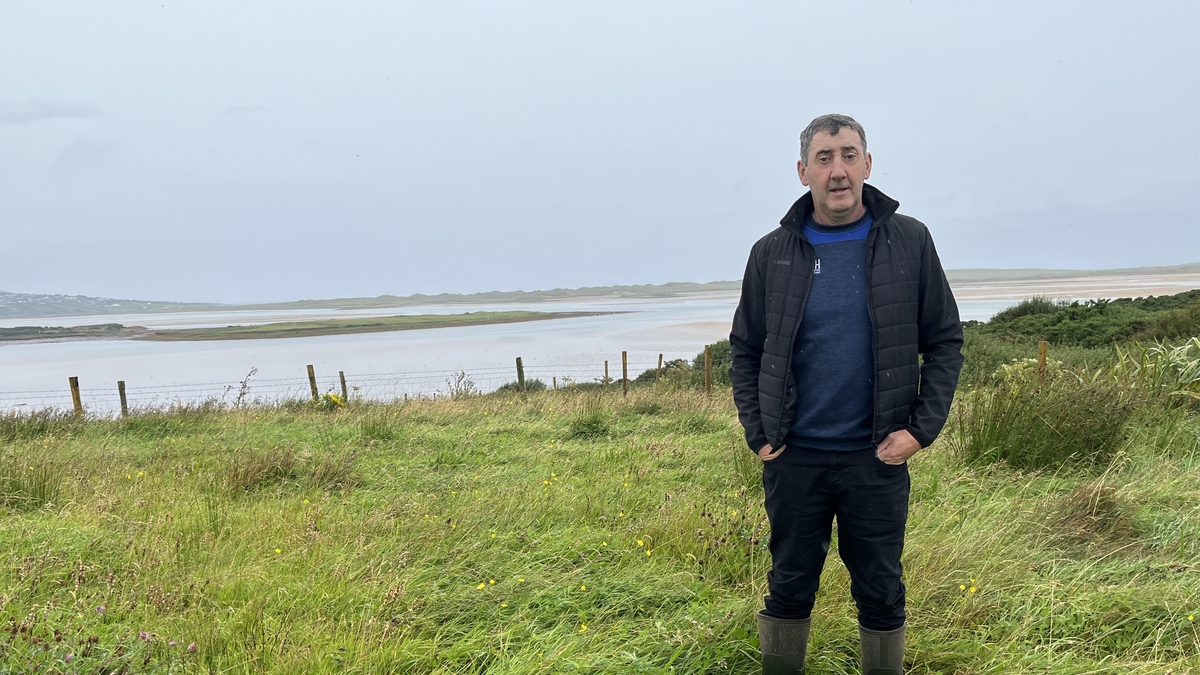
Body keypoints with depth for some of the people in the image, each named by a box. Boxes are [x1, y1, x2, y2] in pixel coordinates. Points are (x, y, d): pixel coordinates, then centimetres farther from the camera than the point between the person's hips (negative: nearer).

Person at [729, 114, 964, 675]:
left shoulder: (908, 242, -2)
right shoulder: (772, 253, 0)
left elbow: (945, 341, 2)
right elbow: (745, 350, 7)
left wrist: (921, 429, -7)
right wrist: (758, 434, -2)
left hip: (878, 458, 0)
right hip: (793, 459, 1)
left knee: (881, 593, 11)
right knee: (789, 587, 12)